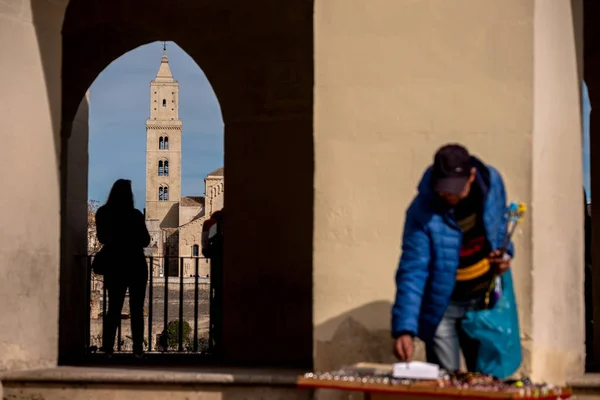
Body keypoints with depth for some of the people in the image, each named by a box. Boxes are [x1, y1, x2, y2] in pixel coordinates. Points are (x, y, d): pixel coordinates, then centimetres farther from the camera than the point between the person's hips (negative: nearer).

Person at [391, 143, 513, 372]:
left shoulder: (492, 182, -13)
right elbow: (412, 272, -26)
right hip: (442, 307, -4)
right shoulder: (422, 213, -25)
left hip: (483, 300, 4)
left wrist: (504, 253, -9)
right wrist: (405, 330, -34)